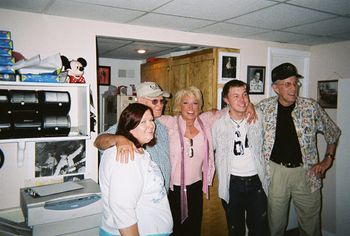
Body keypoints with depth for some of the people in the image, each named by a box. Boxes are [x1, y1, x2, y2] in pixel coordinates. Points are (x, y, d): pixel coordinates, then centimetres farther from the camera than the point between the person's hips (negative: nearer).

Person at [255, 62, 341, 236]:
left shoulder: (311, 107, -4)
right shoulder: (264, 107, -5)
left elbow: (333, 132, 11)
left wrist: (328, 160, 7)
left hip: (306, 173, 1)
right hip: (275, 171, 0)